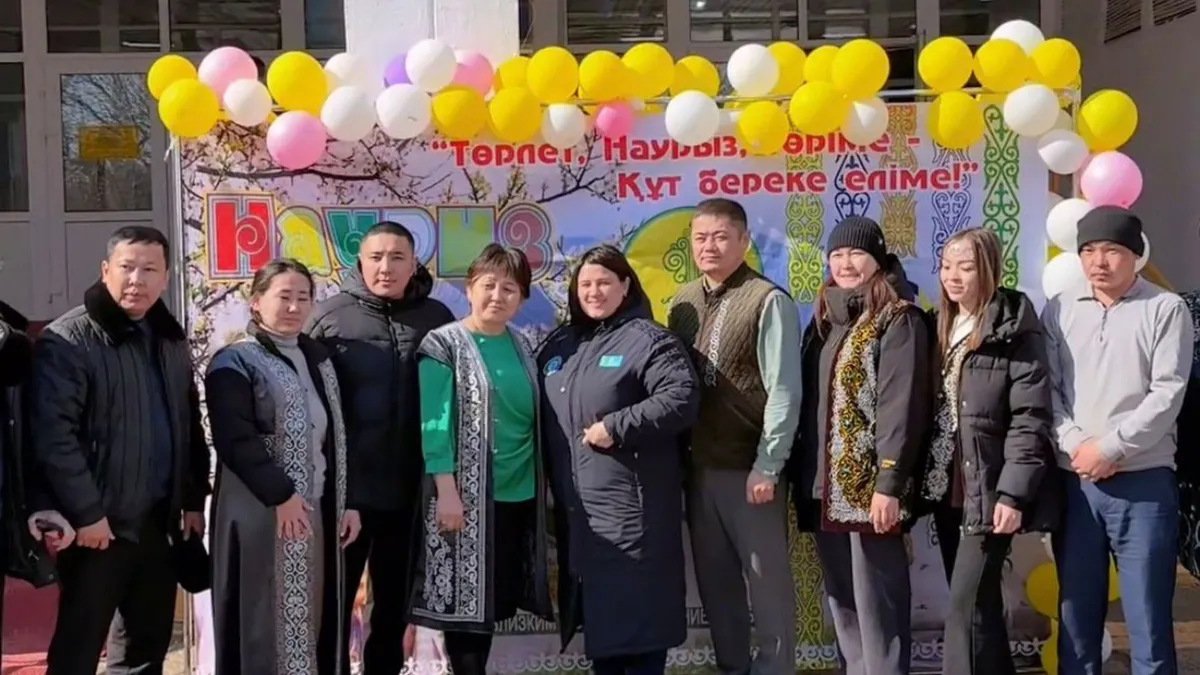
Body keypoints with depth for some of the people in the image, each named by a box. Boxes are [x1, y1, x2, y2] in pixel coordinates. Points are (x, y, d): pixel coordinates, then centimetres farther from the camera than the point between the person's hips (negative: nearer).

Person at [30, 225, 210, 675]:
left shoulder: (171, 340, 11)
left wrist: (194, 500, 13)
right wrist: (86, 513, -19)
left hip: (160, 523, 7)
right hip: (99, 526, -6)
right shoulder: (68, 340, -11)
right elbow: (53, 437, -18)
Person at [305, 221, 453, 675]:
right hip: (346, 486, -2)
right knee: (336, 596, 10)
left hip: (409, 489, 3)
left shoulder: (436, 319, 3)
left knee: (395, 598, 16)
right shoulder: (331, 316, -4)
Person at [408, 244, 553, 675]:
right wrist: (446, 491, -19)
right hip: (466, 495, -5)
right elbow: (434, 423, -12)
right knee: (464, 600, 0)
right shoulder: (444, 345, -6)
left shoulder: (521, 347, 10)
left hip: (519, 493, 6)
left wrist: (540, 485, 10)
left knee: (494, 598, 12)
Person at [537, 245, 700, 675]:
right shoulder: (559, 344, 16)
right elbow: (544, 415, 20)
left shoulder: (648, 340, -5)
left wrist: (617, 427, -19)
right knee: (597, 608, 15)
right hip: (576, 505, 7)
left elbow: (682, 399, -17)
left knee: (637, 605, -3)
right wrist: (552, 485, 11)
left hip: (631, 503, -7)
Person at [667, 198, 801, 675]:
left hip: (751, 467, -6)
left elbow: (783, 392, -13)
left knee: (767, 579, 4)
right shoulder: (682, 303, 9)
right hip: (698, 465, 6)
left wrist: (767, 467, -15)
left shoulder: (768, 302, -9)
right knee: (714, 578, 14)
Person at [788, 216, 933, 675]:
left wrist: (889, 483, -20)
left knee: (876, 601, -3)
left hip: (868, 485, -7)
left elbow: (901, 407, -14)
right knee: (842, 600, 12)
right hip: (824, 486, 8)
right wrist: (801, 477, 12)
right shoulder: (824, 320, 17)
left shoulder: (898, 321, -6)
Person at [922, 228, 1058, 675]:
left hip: (988, 491, -7)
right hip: (948, 490, 7)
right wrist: (924, 484, 8)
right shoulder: (941, 328, 13)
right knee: (978, 605, 14)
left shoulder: (1014, 330, -8)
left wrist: (1013, 493, -19)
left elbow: (1030, 416, -14)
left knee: (967, 608, -8)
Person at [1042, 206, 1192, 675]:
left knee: (1148, 617, 1)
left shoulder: (1166, 309, 1)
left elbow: (1167, 393, -7)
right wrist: (1076, 445, -10)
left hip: (1143, 481, -3)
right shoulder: (1059, 309, 9)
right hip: (1073, 481, 3)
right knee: (1075, 612, 10)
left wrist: (1110, 448, -14)